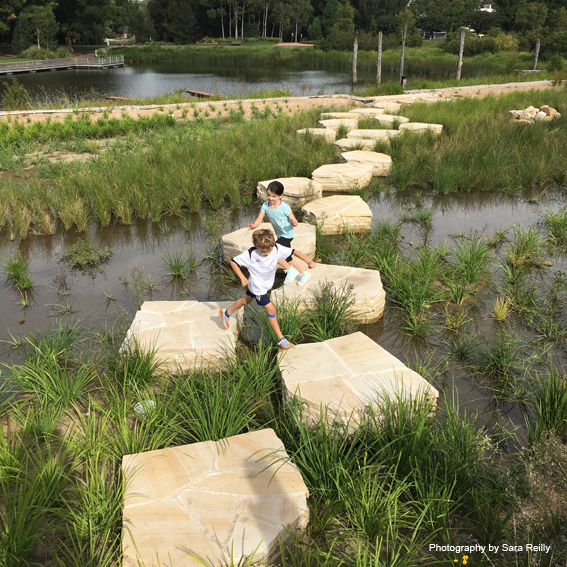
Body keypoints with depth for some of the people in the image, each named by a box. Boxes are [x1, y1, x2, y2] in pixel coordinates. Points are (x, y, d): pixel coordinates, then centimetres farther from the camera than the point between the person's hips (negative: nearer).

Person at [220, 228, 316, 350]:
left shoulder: (276, 249, -24)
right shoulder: (251, 254, -30)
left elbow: (294, 252, -21)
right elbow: (233, 262, -19)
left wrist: (309, 262, -32)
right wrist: (242, 278, -22)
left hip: (267, 284, 6)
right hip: (257, 287, -6)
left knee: (246, 300, 28)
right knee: (271, 310, -8)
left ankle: (226, 313, 54)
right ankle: (281, 340, 3)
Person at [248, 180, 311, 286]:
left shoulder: (284, 207, -23)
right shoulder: (265, 205, -8)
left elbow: (294, 221, -23)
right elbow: (259, 220, -9)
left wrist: (294, 223, -46)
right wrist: (254, 225, -30)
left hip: (287, 234, -7)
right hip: (280, 235, 7)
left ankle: (290, 270, 4)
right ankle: (305, 273, 35)